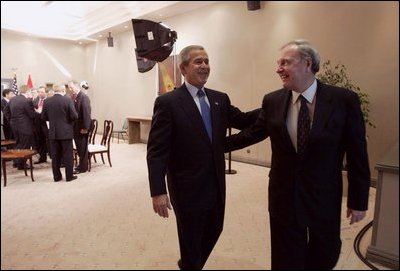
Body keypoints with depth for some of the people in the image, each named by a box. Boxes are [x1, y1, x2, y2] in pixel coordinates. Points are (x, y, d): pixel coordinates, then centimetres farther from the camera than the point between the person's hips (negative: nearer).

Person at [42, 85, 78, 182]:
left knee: (55, 155, 10)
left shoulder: (46, 101, 0)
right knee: (68, 155, 5)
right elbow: (74, 116, -13)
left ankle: (57, 176, 18)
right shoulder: (68, 100, -11)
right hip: (66, 132, -3)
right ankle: (69, 176, 11)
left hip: (53, 133, 3)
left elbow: (44, 117, 6)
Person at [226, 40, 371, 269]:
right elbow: (253, 133, 8)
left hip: (325, 197, -1)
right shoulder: (272, 101, -4)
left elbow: (357, 154, -7)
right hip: (284, 194, 1)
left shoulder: (344, 100, -12)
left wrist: (359, 200, -3)